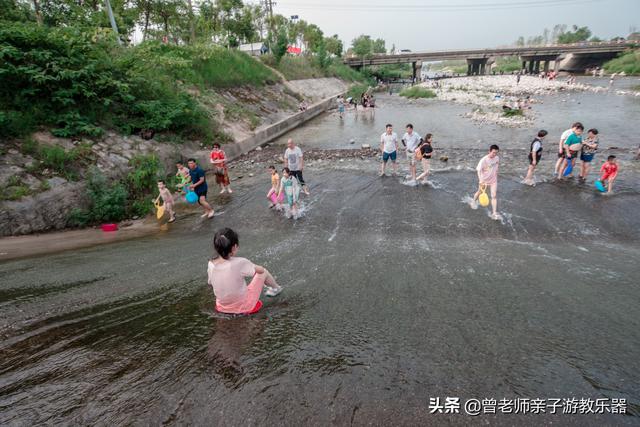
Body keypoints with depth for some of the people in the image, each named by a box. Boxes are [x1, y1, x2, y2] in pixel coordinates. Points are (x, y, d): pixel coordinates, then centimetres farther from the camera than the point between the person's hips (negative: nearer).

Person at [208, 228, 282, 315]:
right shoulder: (240, 263, -29)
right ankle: (276, 288, 43)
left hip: (222, 307, 5)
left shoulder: (211, 265, -16)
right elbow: (260, 270, -12)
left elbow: (211, 283, 3)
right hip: (243, 307, -5)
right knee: (264, 272, 11)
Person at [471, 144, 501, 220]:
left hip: (493, 180, 3)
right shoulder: (483, 160, -25)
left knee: (494, 196, -5)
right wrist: (481, 181, -38)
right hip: (484, 180, -3)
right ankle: (474, 202, 53)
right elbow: (479, 171, -29)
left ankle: (494, 213, -2)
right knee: (480, 192, 21)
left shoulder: (497, 158, -7)